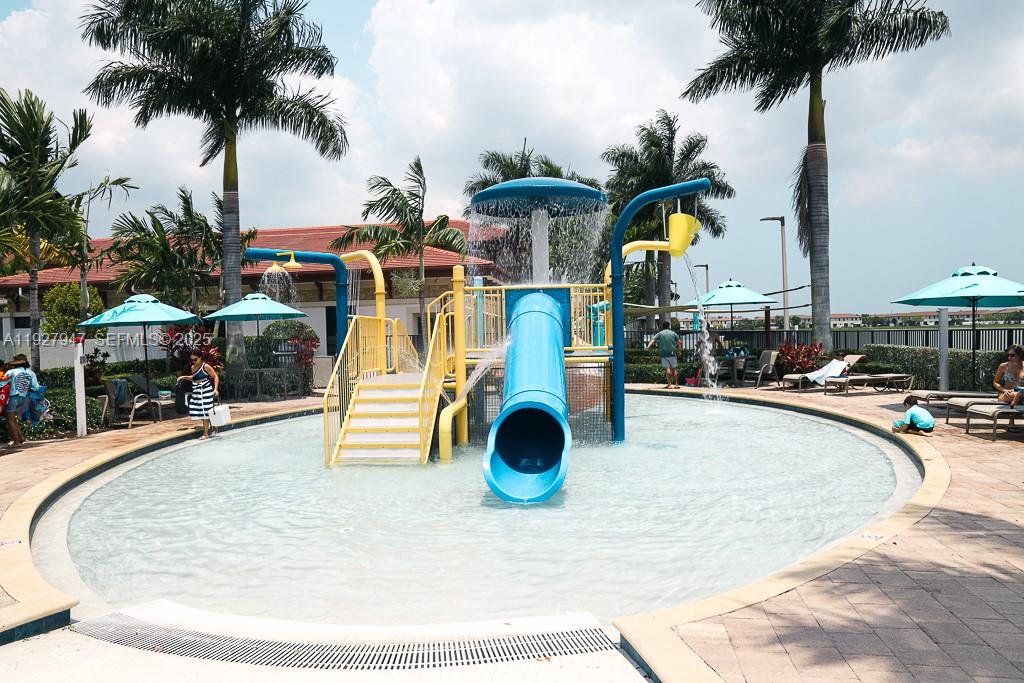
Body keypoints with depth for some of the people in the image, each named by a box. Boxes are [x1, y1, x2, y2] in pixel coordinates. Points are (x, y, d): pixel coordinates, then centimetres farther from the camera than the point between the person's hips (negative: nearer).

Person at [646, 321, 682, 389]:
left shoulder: (660, 334, 5)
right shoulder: (673, 333, 9)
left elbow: (653, 340, -10)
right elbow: (679, 342, 5)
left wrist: (648, 346, -21)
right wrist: (679, 350, 13)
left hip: (664, 354, -1)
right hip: (672, 353, 1)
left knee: (667, 369, -3)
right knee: (673, 369, 10)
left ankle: (669, 384, -9)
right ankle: (676, 384, 13)